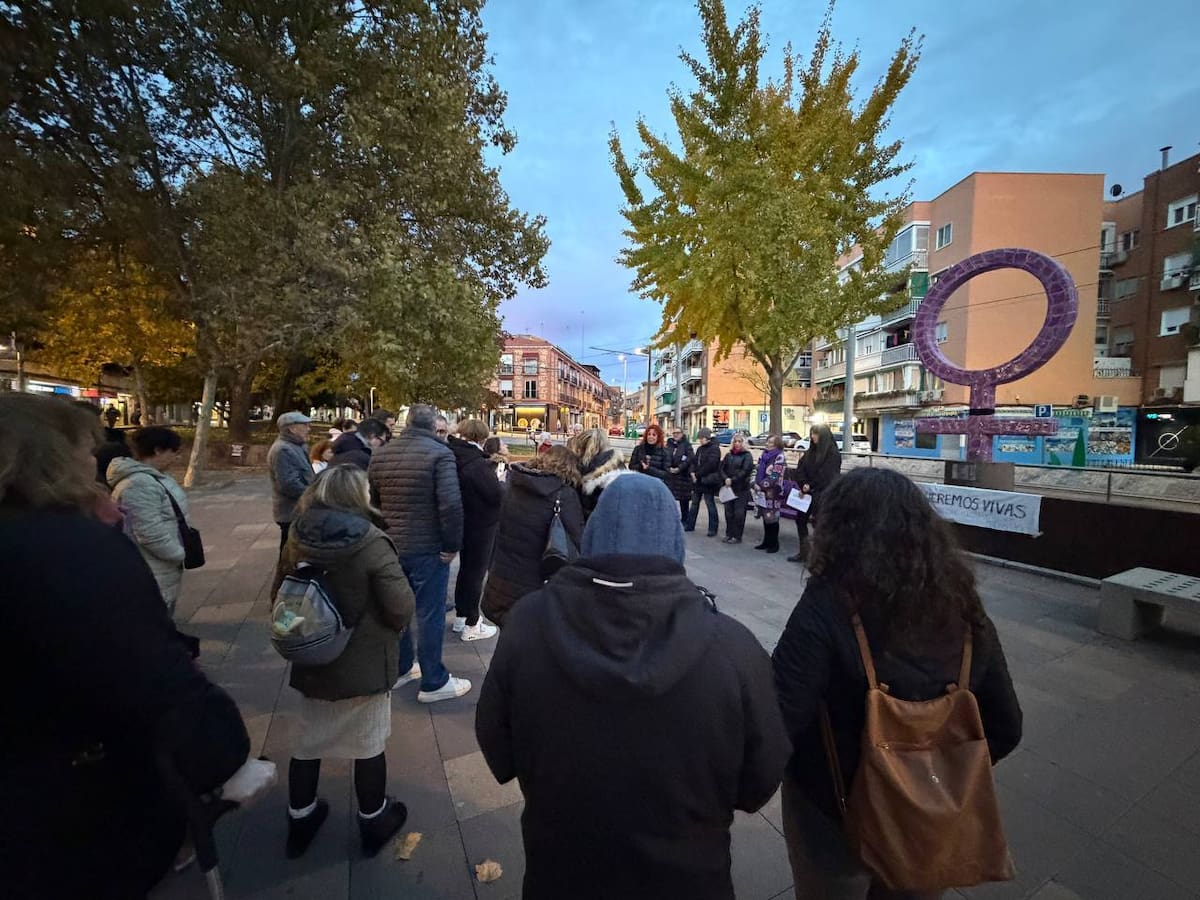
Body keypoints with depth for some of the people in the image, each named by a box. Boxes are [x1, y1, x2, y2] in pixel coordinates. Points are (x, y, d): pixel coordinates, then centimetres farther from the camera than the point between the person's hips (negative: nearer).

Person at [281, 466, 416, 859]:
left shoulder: (298, 538, -9)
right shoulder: (370, 543, -25)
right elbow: (402, 608, -24)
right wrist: (392, 627, -1)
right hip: (364, 663, -4)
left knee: (307, 741, 23)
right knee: (369, 745, 15)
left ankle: (300, 819, 43)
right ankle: (374, 822, 35)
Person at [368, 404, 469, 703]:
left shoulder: (380, 454, 5)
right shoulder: (439, 453, -16)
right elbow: (451, 504, -24)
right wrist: (452, 544, -14)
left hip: (390, 546, 7)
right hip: (428, 548, -6)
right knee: (430, 614, 4)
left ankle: (399, 668, 36)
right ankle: (433, 683, 16)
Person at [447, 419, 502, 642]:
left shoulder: (454, 456, 2)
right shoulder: (476, 463, -24)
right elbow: (497, 494, -23)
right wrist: (502, 485, -3)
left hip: (464, 522, 9)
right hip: (481, 525, -8)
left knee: (466, 569, 22)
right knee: (476, 572, 4)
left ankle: (460, 617, 35)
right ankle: (471, 625, 16)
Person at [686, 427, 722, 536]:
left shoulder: (714, 448, -12)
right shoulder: (700, 449, 14)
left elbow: (709, 465, -22)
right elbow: (694, 461, 13)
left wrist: (698, 474, -17)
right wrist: (693, 472, -6)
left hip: (708, 481, -8)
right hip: (698, 481, 8)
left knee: (710, 504, 0)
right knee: (694, 503, 15)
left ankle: (713, 529, 7)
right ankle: (690, 525, 25)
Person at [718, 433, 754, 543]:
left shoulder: (747, 455, -2)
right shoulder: (728, 455, 13)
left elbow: (745, 471, -14)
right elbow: (721, 468, 6)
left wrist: (733, 480, -17)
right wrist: (726, 478, -12)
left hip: (741, 489, -5)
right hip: (729, 488, 5)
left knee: (739, 513, -2)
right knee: (728, 512, 9)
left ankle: (737, 536, 7)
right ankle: (729, 534, 20)